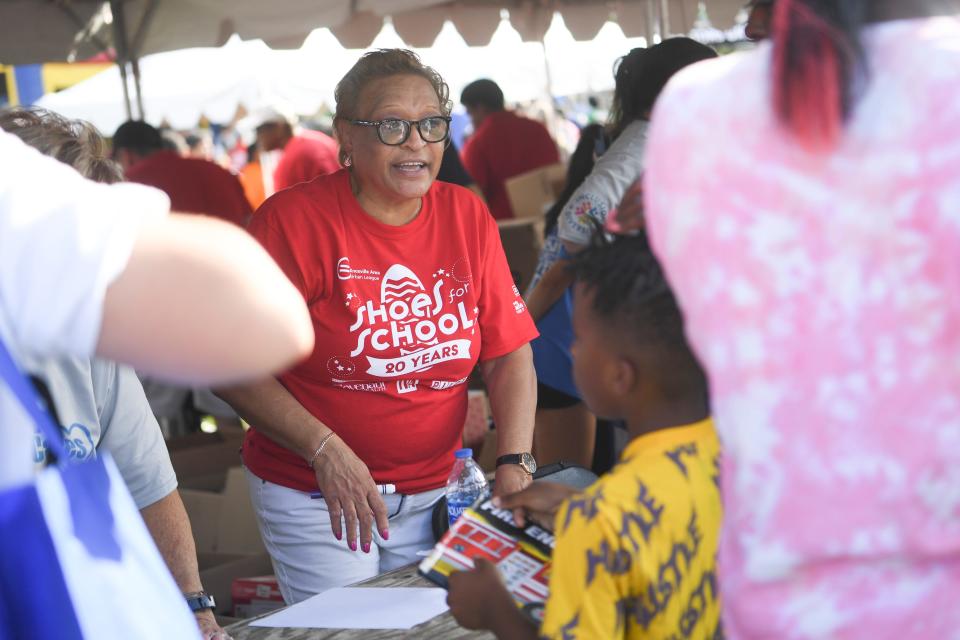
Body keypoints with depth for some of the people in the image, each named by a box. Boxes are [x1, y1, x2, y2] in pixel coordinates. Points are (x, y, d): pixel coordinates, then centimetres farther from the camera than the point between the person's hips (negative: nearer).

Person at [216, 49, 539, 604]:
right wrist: (324, 449, -23)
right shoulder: (294, 220, -12)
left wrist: (515, 464, -10)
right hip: (314, 496, -4)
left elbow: (510, 356, 3)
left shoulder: (468, 217, 1)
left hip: (433, 491, 4)